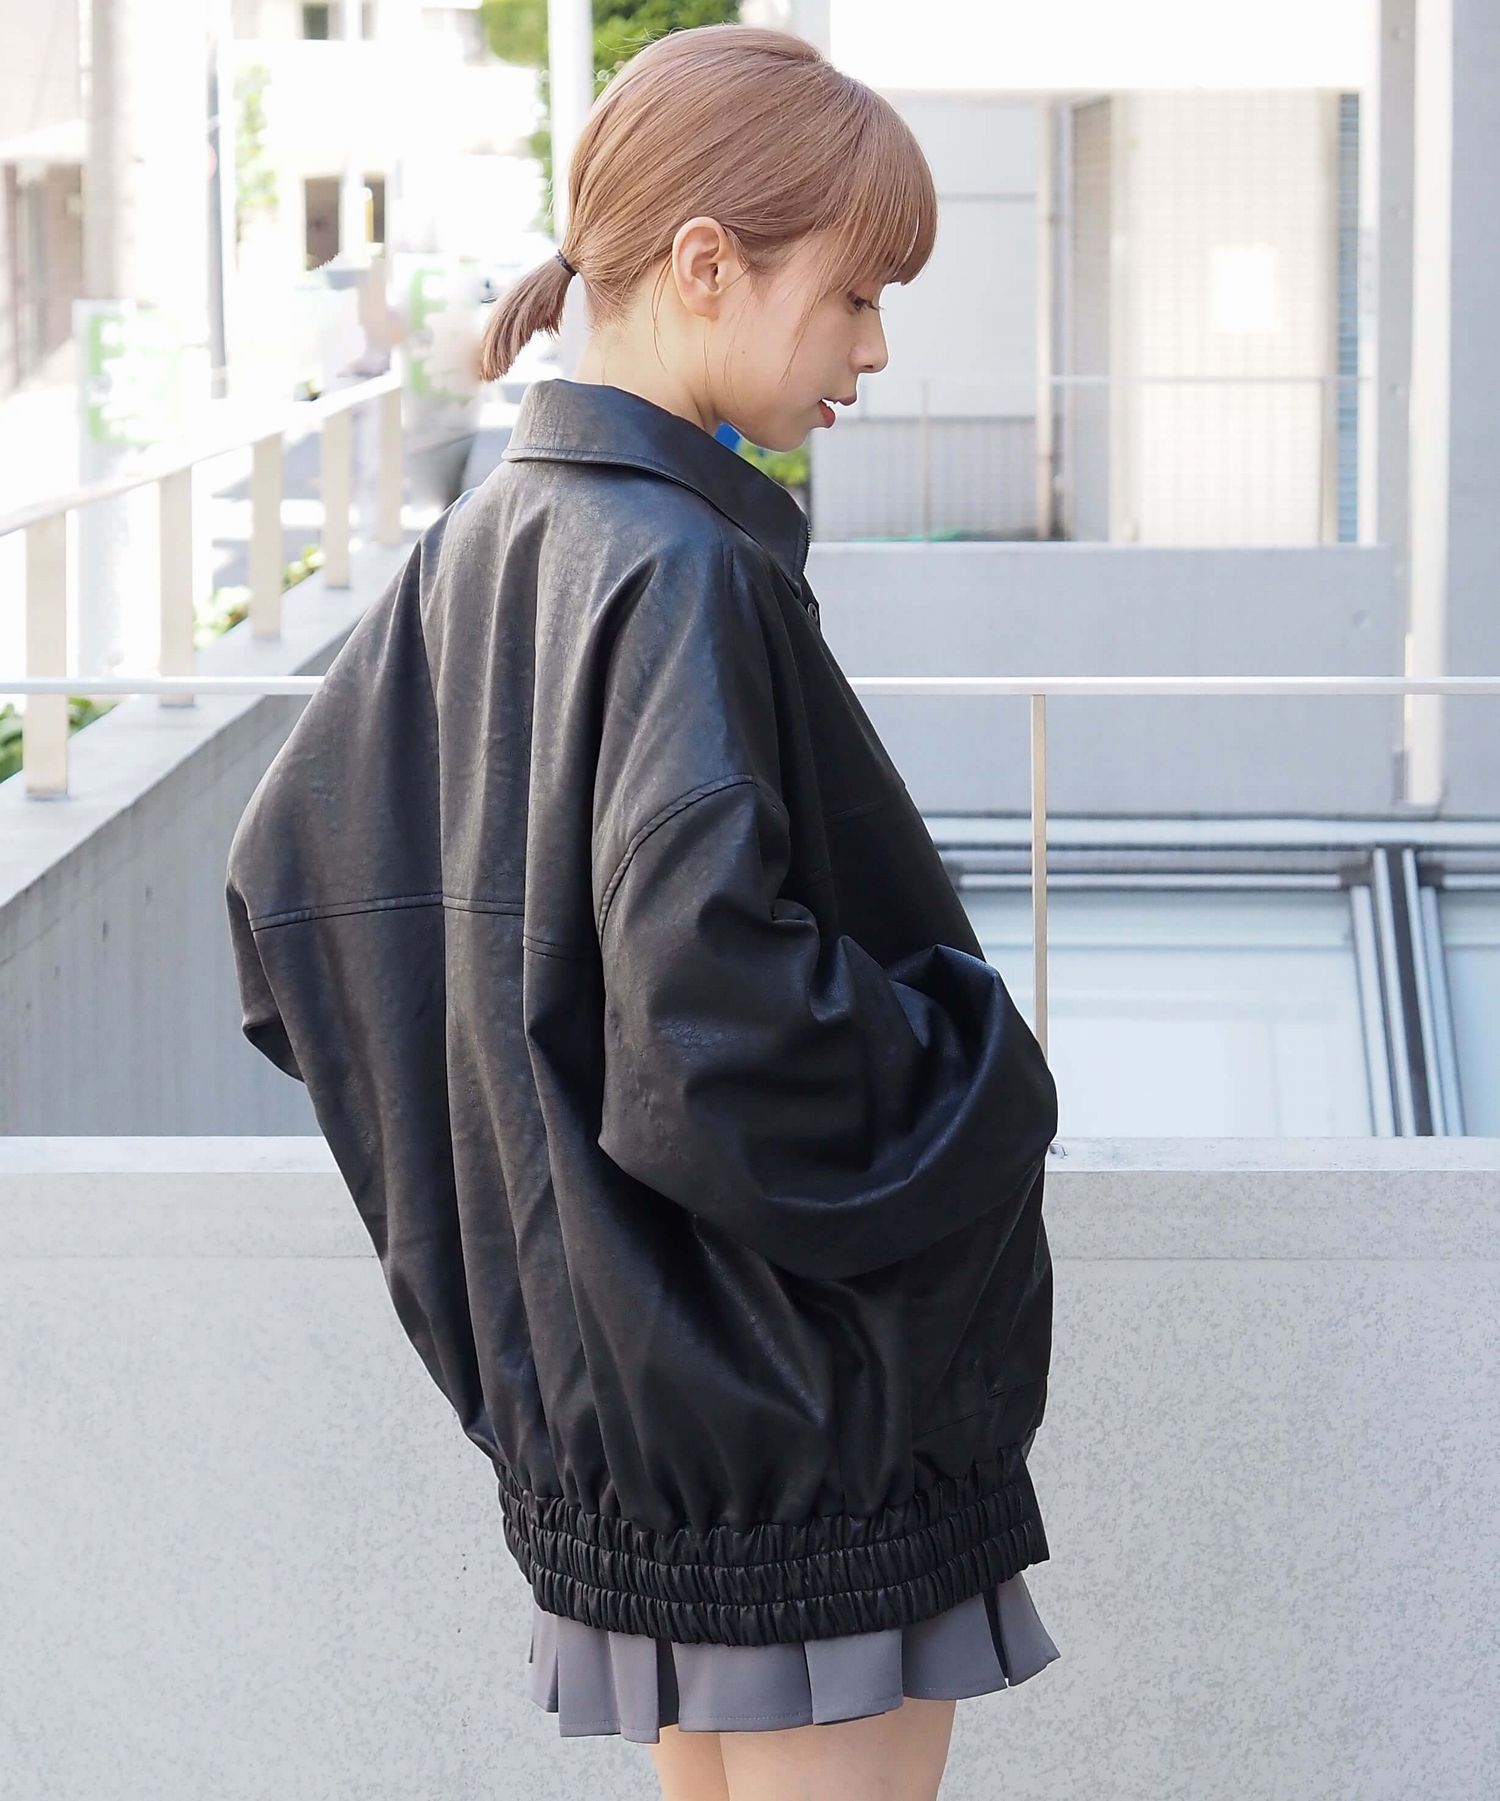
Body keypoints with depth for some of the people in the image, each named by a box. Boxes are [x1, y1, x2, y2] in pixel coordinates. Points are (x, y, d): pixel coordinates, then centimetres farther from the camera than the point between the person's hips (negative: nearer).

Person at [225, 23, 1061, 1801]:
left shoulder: (477, 550, 6)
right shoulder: (678, 573, -21)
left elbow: (283, 877, 15)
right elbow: (708, 974, -30)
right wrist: (977, 1083, -14)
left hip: (600, 1372, 9)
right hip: (796, 1387, -9)